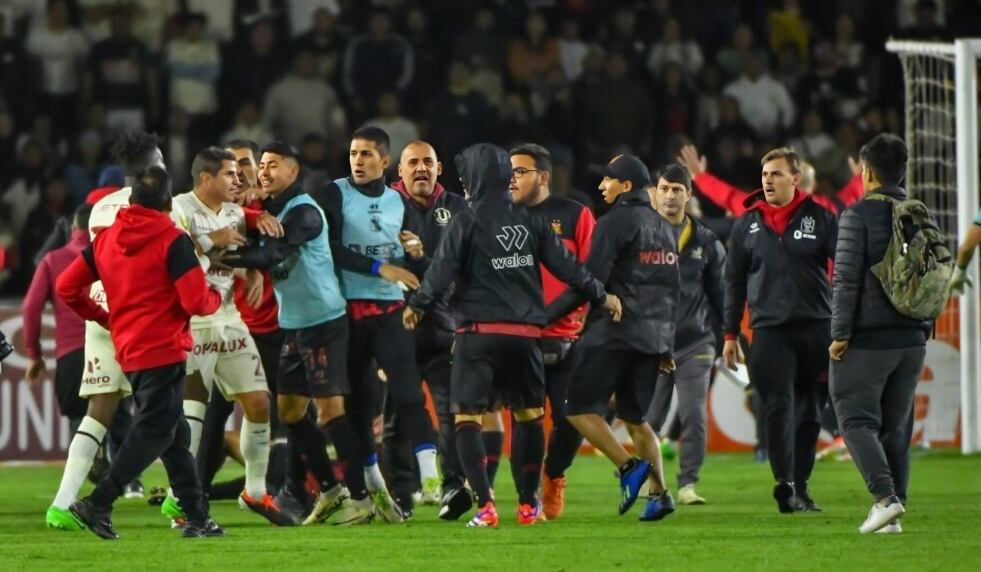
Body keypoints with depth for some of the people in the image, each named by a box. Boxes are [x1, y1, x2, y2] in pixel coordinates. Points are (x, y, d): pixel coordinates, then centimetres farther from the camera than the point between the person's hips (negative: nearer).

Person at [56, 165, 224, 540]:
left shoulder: (106, 240, 9)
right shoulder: (172, 241, -11)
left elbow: (66, 287, 9)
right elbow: (196, 301, -16)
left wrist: (102, 317, 20)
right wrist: (216, 298, 6)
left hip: (128, 351, 7)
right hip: (164, 351, -7)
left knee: (175, 437, 12)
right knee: (154, 432, -6)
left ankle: (197, 518, 13)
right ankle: (98, 505, -14)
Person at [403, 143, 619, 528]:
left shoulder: (466, 224, -6)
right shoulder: (530, 222, 6)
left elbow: (441, 275, -7)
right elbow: (566, 266, 8)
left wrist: (416, 307, 11)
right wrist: (601, 296, 22)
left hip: (479, 333, -4)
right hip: (525, 333, 4)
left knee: (467, 417, -1)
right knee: (530, 416, 18)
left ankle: (485, 505, -14)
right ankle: (528, 504, 22)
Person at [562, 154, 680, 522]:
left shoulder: (615, 222, -9)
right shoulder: (664, 229, 17)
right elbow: (673, 292, 19)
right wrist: (666, 347, 23)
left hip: (613, 334, -8)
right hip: (653, 337, 8)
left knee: (581, 408, -3)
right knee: (634, 417, 14)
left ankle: (629, 467, -16)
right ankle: (659, 491, 3)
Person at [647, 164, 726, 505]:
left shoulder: (706, 243, 7)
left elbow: (720, 294, 13)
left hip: (695, 345, 1)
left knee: (694, 417, -8)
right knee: (649, 419, 3)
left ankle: (688, 484, -2)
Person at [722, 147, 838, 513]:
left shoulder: (820, 219, 4)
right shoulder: (747, 224, 9)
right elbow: (734, 281, 14)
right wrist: (730, 334, 11)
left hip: (816, 328, 0)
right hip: (769, 329, 0)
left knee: (809, 412, 6)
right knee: (778, 408, -13)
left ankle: (800, 487, 14)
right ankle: (784, 484, -22)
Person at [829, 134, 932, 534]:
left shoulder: (858, 216, -9)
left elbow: (846, 279, -13)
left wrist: (840, 334, -10)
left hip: (867, 339, -6)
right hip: (911, 339, 6)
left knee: (857, 419, -2)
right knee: (897, 426, 11)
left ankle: (885, 496, -19)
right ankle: (892, 514, 8)